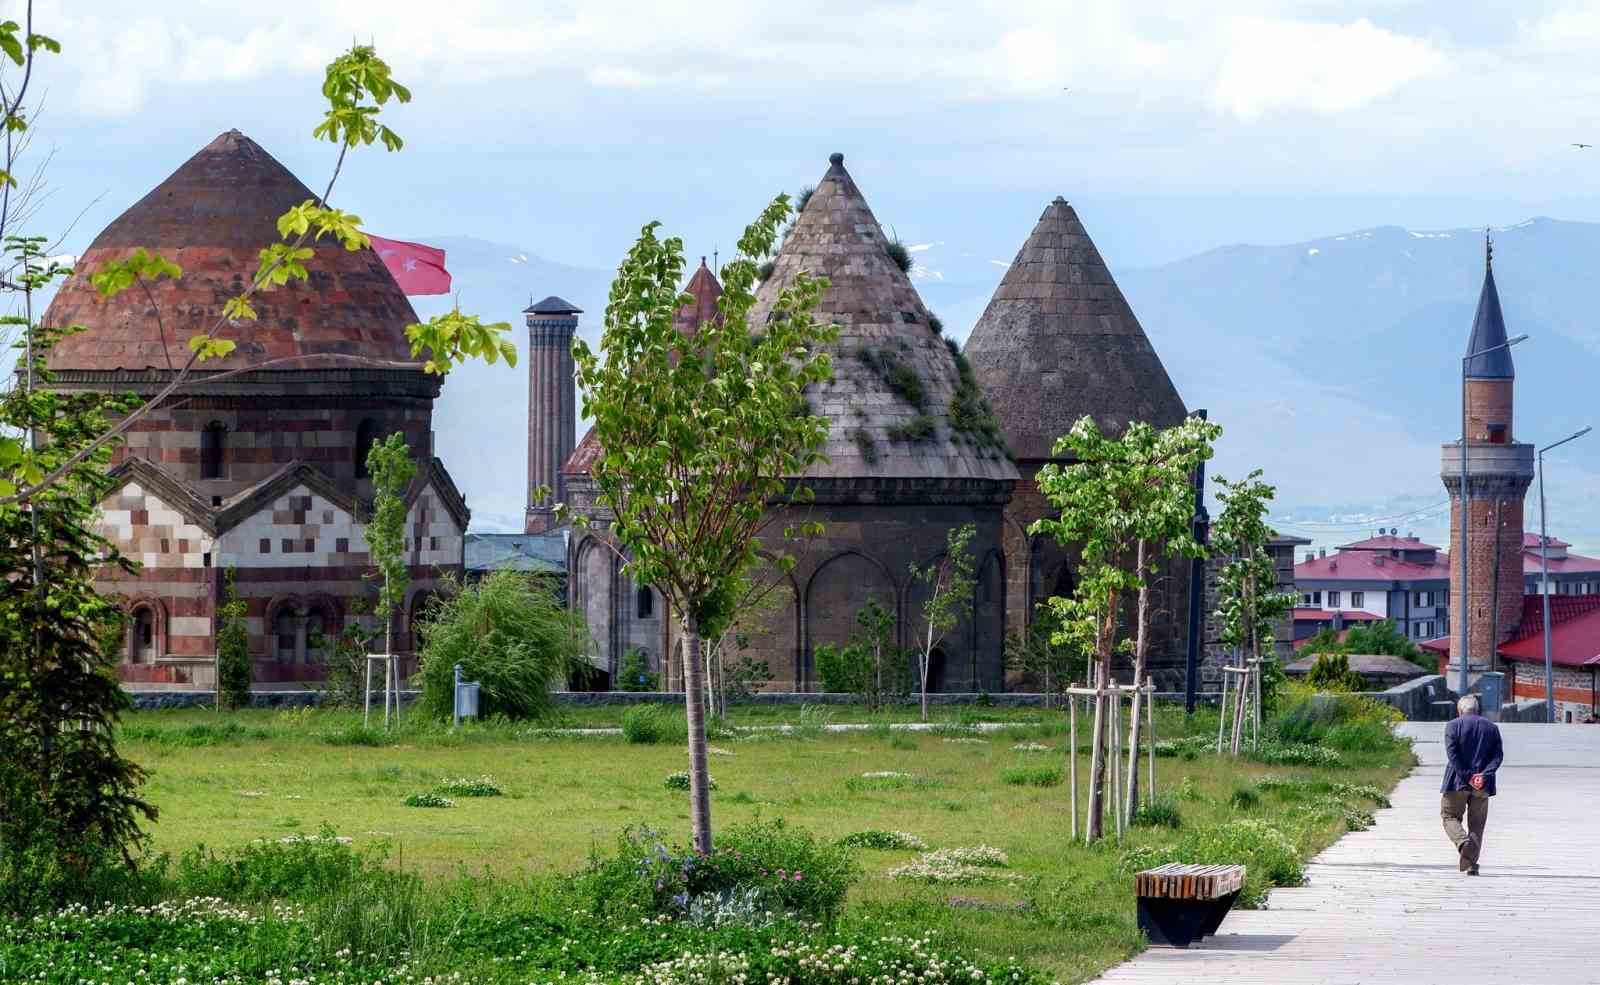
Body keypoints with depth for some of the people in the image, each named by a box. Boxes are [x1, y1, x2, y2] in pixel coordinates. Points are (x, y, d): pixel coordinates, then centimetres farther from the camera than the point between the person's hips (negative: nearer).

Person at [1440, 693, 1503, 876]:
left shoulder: (1453, 726, 0)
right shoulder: (1492, 728, 10)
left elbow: (1452, 754, -11)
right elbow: (1498, 755, 0)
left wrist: (1467, 777, -13)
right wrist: (1484, 775, -11)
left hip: (1457, 782, -3)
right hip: (1483, 785, 3)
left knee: (1450, 816, 8)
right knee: (1477, 824, 9)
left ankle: (1463, 841, -21)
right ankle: (1470, 864, 3)